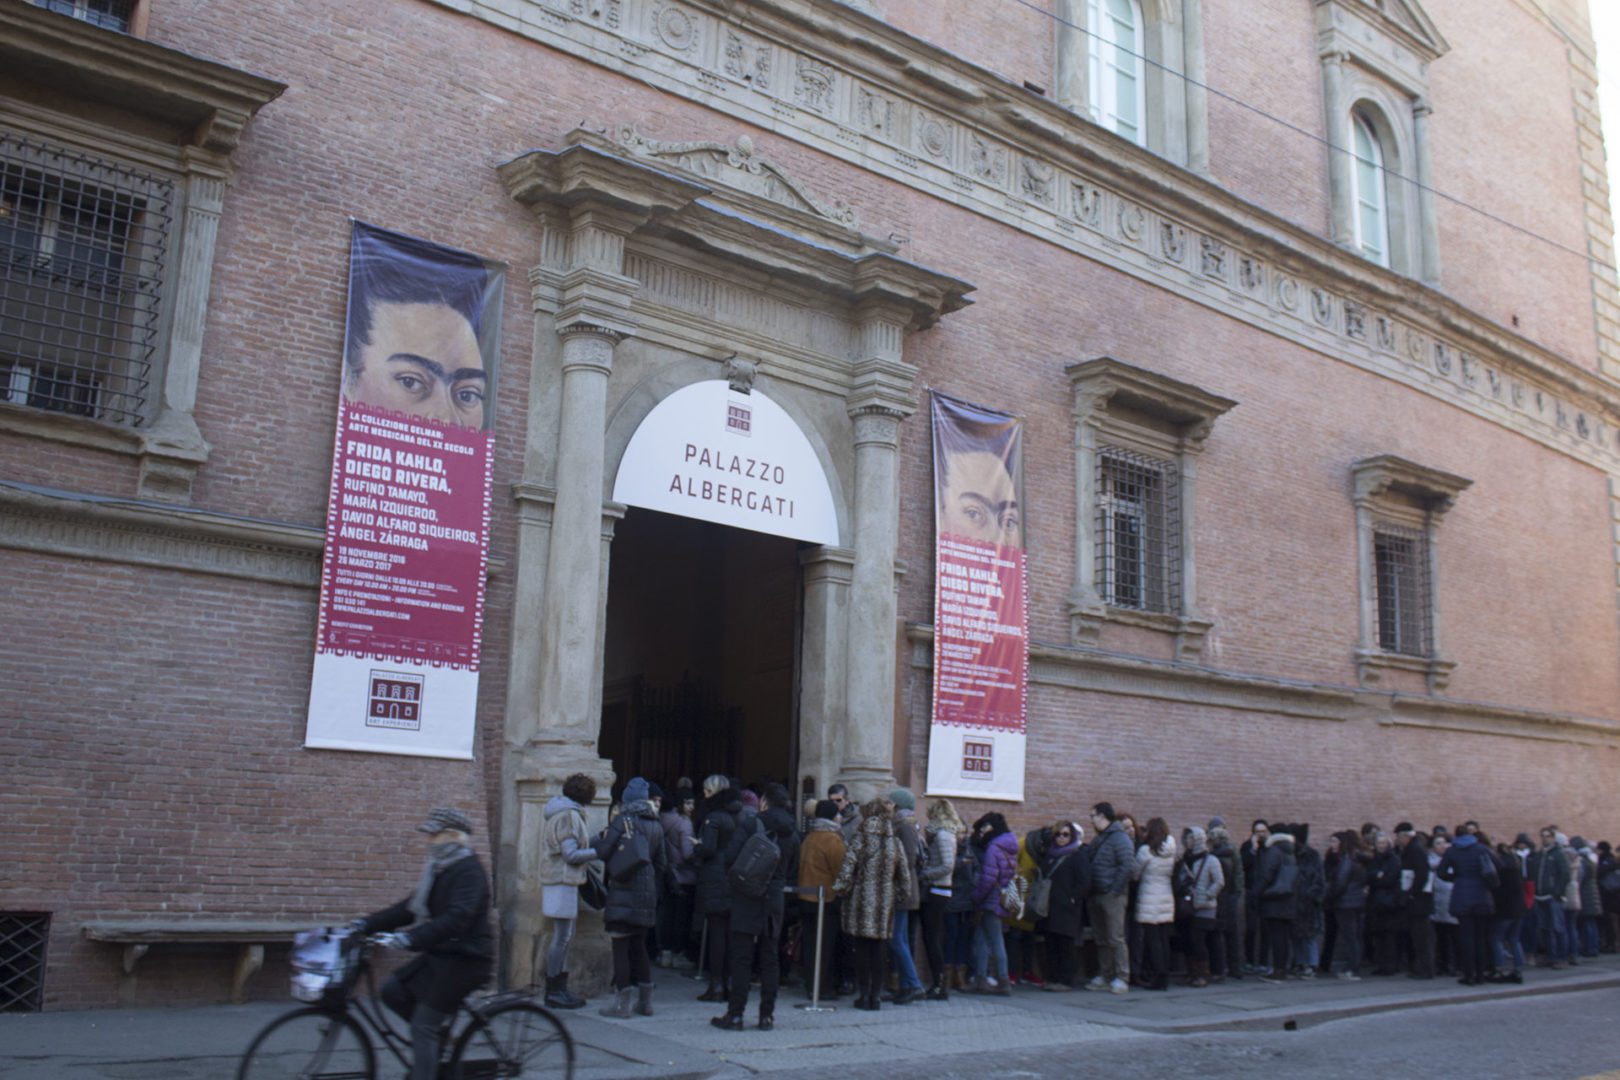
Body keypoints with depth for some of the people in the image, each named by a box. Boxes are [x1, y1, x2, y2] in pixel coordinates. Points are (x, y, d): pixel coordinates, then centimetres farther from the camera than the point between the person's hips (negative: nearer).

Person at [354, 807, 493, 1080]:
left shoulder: (469, 871, -19)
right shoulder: (440, 868, 11)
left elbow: (457, 918, -31)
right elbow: (412, 906, 14)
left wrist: (410, 938, -40)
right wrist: (367, 924, 6)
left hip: (465, 958, -9)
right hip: (441, 954, 9)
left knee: (422, 1027, -8)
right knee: (393, 990, 5)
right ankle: (439, 1037, 18)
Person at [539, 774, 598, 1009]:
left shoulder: (556, 811, 16)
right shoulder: (569, 815, -15)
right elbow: (571, 854, -19)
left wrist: (597, 839, 10)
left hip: (556, 881, 10)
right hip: (563, 883, -10)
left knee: (564, 937, 13)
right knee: (562, 937, -6)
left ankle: (559, 989, 17)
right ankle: (554, 992, -1)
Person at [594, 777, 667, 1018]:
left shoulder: (623, 820, -7)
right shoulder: (656, 825, 12)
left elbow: (603, 851, -7)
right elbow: (661, 863, 16)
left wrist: (599, 839, 12)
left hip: (623, 892, -6)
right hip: (647, 894, 6)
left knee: (620, 946, -2)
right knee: (639, 946, 16)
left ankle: (622, 1003, -2)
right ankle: (645, 1001, 20)